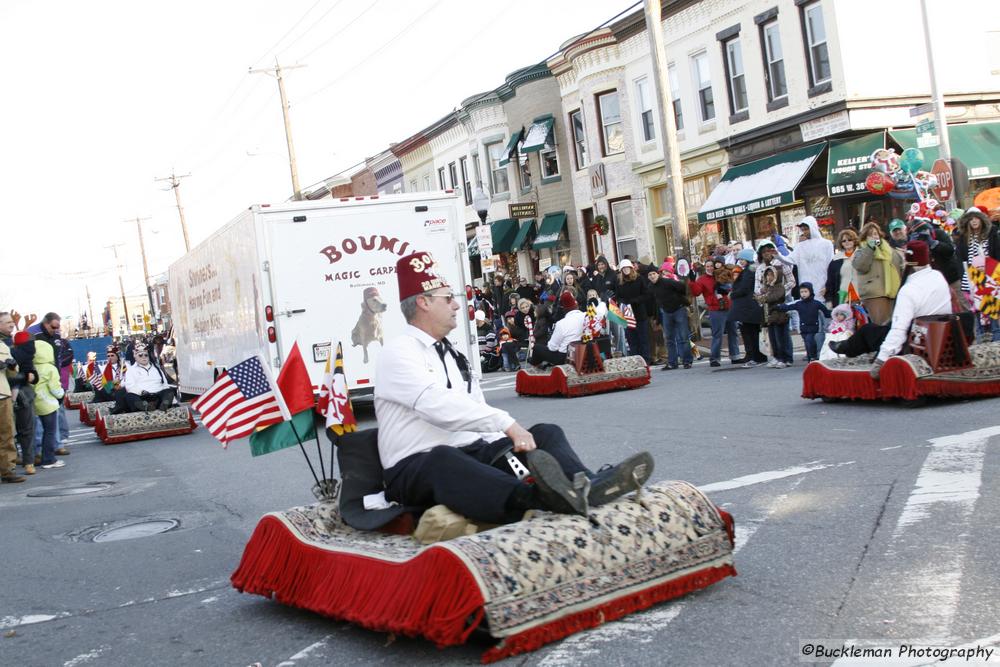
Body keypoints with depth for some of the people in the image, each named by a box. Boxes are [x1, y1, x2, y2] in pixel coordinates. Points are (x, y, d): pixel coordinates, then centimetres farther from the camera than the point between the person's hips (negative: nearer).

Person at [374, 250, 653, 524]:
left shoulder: (453, 355, 22)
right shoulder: (399, 352, -4)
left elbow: (479, 413, 17)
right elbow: (439, 404, -21)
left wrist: (507, 447, -4)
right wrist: (507, 424, -25)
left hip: (471, 454, 8)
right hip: (415, 468, -8)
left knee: (545, 433, -8)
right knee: (443, 458, -41)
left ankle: (585, 486, -40)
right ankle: (535, 497, -67)